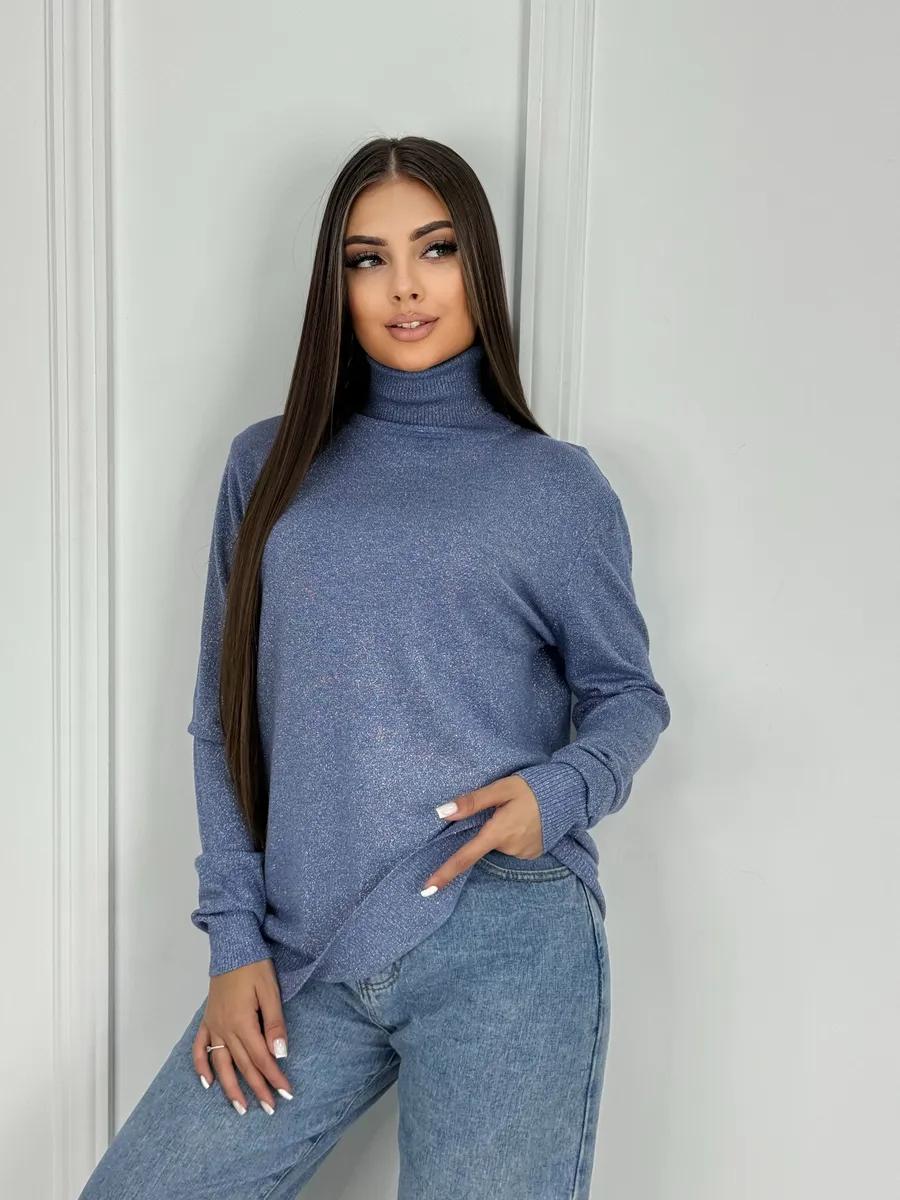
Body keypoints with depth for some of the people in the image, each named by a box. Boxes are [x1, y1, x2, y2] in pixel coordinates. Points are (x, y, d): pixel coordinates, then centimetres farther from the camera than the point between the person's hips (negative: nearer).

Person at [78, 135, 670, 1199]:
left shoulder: (557, 487, 5)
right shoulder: (270, 467, 11)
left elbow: (626, 691, 10)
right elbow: (224, 716, 11)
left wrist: (563, 790, -12)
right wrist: (235, 936, 5)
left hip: (502, 940, -2)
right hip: (306, 957, 3)